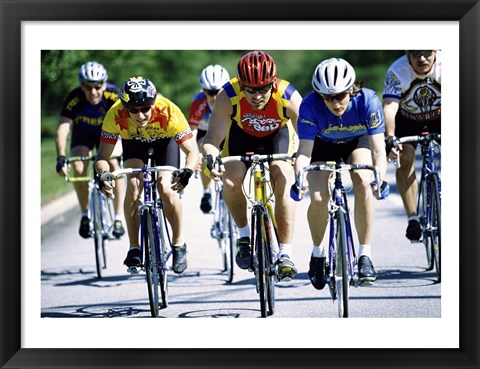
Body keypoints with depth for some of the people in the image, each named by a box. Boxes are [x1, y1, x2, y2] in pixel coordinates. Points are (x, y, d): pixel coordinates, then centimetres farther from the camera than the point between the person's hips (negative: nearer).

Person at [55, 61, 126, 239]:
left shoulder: (113, 95, -33)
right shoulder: (74, 98, -33)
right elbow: (63, 128, -38)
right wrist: (61, 157, -51)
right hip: (83, 133, 1)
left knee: (114, 165, -23)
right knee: (79, 169, -20)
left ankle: (118, 218, -17)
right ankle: (85, 215, 0)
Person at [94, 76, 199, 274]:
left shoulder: (168, 111, -39)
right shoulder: (116, 115, -36)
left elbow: (192, 151, -39)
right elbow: (103, 155, -30)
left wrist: (186, 172, -58)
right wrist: (103, 174, -52)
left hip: (164, 141, -1)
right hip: (134, 142, 1)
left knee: (166, 189, -20)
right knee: (133, 186, -22)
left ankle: (178, 244, 1)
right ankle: (134, 248, -11)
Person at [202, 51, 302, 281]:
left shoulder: (289, 97, -35)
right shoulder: (228, 97, -34)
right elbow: (211, 139, -35)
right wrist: (210, 157, -57)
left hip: (277, 135, -1)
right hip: (241, 134, 1)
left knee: (283, 184, -22)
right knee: (231, 181, -24)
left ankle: (285, 254, -11)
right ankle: (245, 236, 1)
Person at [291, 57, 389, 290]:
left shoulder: (367, 101, -33)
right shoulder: (310, 106, -33)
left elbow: (378, 148, -35)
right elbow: (304, 150, -34)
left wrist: (380, 178, -53)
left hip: (358, 142, 0)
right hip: (323, 145, 0)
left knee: (363, 184, -29)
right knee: (318, 198, -20)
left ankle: (365, 255, -20)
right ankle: (318, 252, 9)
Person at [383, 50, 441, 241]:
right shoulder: (397, 71, -30)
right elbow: (389, 107, -39)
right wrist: (389, 138, -56)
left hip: (439, 118, 1)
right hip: (408, 120, -1)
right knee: (405, 157, -23)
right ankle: (413, 218, -17)